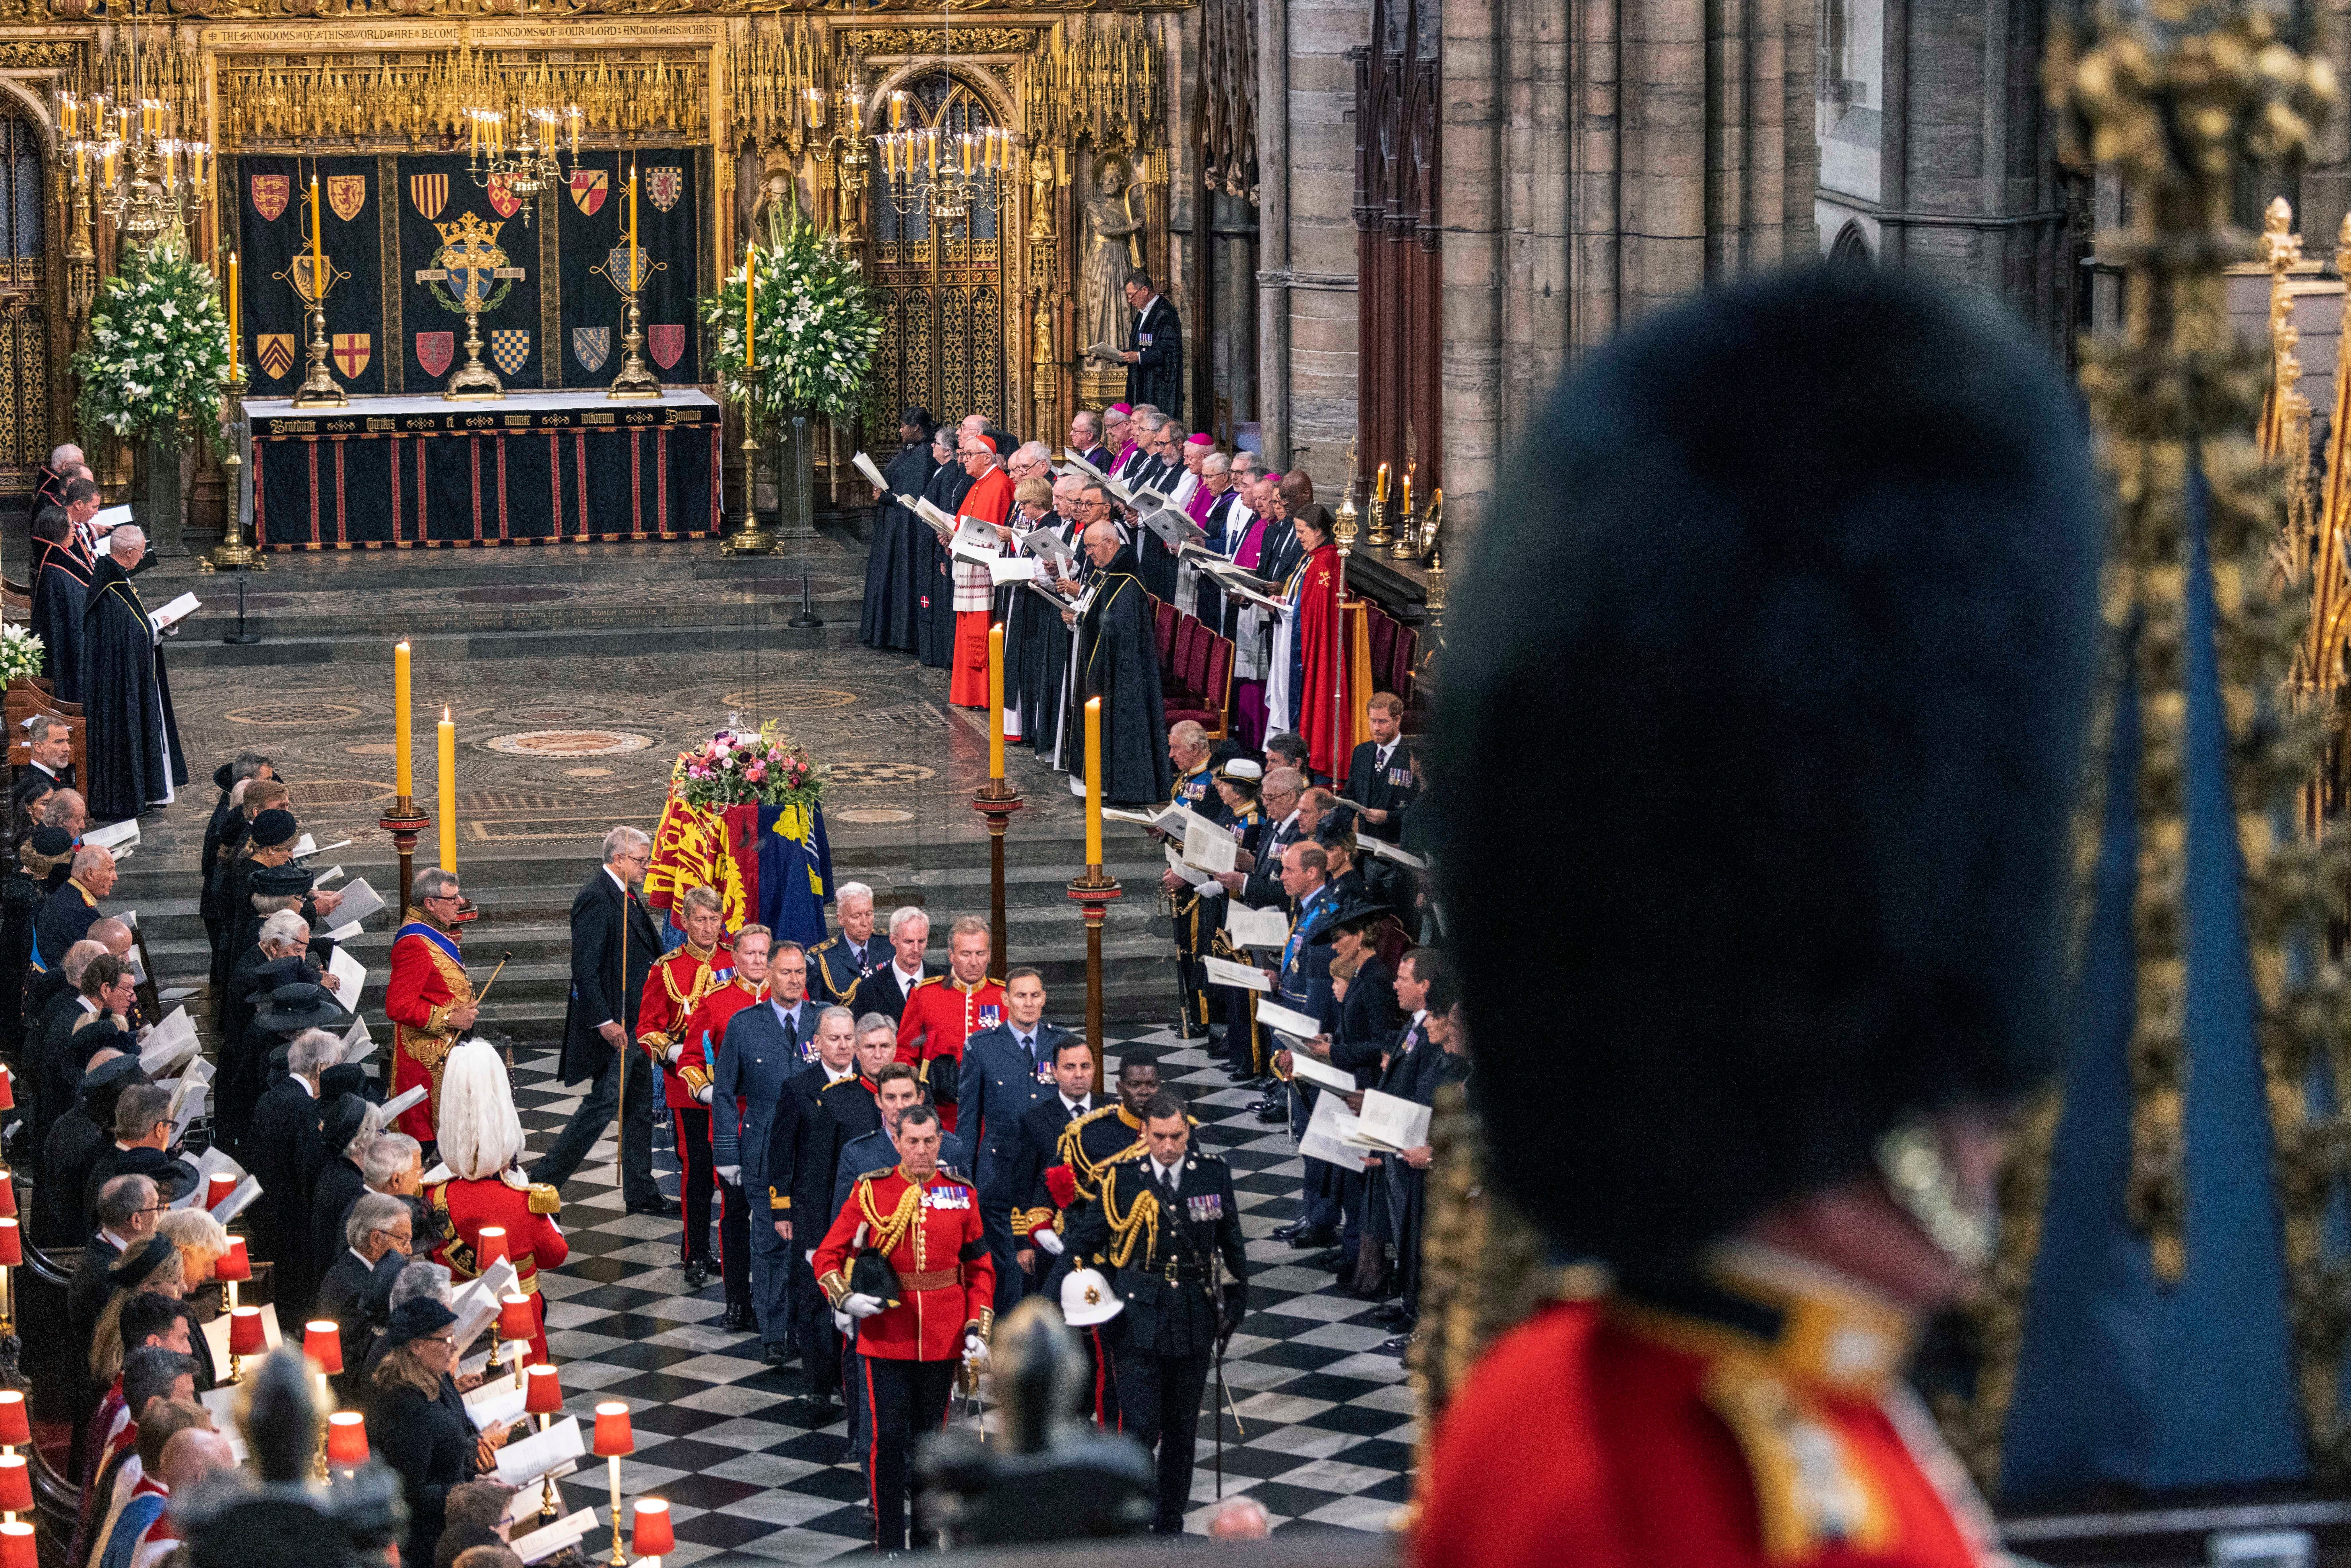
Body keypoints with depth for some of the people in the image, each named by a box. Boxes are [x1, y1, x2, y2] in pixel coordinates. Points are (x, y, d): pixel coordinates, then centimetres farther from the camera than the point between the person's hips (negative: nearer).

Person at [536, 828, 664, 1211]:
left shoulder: (626, 895, 12)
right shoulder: (595, 898, -18)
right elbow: (585, 969, -22)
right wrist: (605, 1021, -25)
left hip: (635, 1022, 10)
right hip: (613, 1025, -10)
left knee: (640, 1107, 13)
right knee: (604, 1103, -7)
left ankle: (641, 1194, 20)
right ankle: (543, 1181, 1)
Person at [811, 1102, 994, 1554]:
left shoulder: (961, 1194, 2)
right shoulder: (870, 1191, -3)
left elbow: (981, 1269, 7)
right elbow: (827, 1256, 0)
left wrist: (978, 1330, -2)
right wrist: (845, 1297, -17)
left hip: (943, 1341, 2)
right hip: (886, 1337, -2)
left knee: (931, 1436, 11)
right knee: (887, 1437, -1)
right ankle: (889, 1543, 8)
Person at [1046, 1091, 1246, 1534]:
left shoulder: (1213, 1172, 0)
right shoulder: (1121, 1176, -6)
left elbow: (1231, 1243, 11)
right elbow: (1083, 1239, 0)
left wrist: (1236, 1305, 13)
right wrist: (1052, 1301, -5)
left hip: (1194, 1314, 3)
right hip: (1139, 1315, -3)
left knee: (1182, 1429, 12)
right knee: (1140, 1428, -9)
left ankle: (1171, 1526, 24)